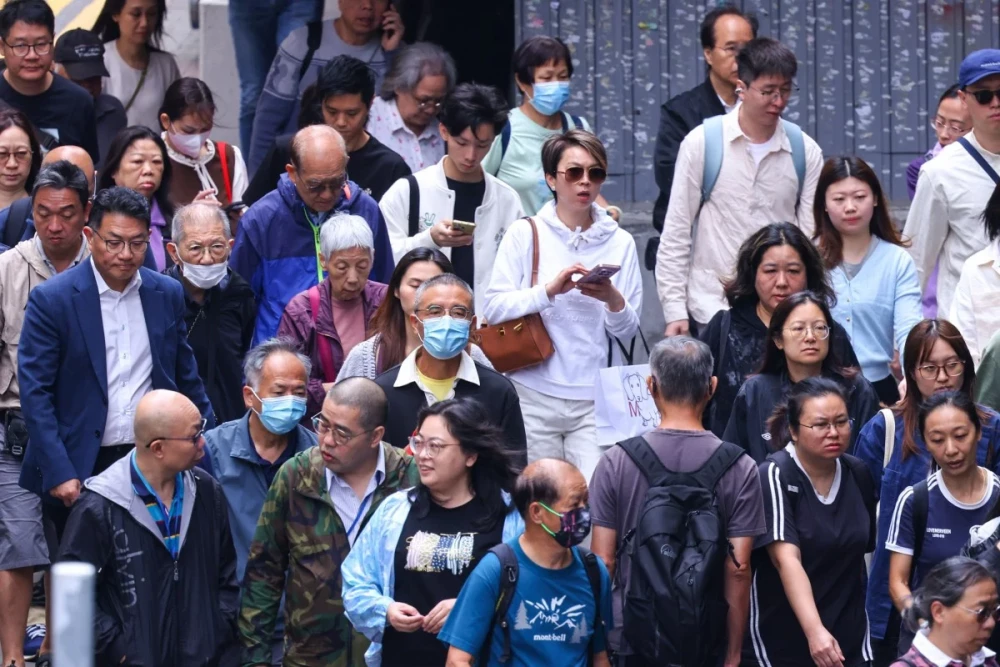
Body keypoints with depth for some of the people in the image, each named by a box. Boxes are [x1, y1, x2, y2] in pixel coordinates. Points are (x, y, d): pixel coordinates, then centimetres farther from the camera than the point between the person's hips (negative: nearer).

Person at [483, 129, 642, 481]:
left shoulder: (619, 242, 9)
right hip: (534, 395, -1)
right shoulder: (525, 233, 4)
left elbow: (628, 330, 7)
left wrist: (614, 300, -13)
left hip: (594, 399, 1)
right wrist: (549, 290, -18)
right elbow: (493, 308, -5)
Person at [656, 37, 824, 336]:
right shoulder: (702, 143, -1)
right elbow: (676, 233, 1)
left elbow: (812, 236, 6)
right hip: (711, 308, -2)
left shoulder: (806, 151, 5)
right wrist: (675, 309, -3)